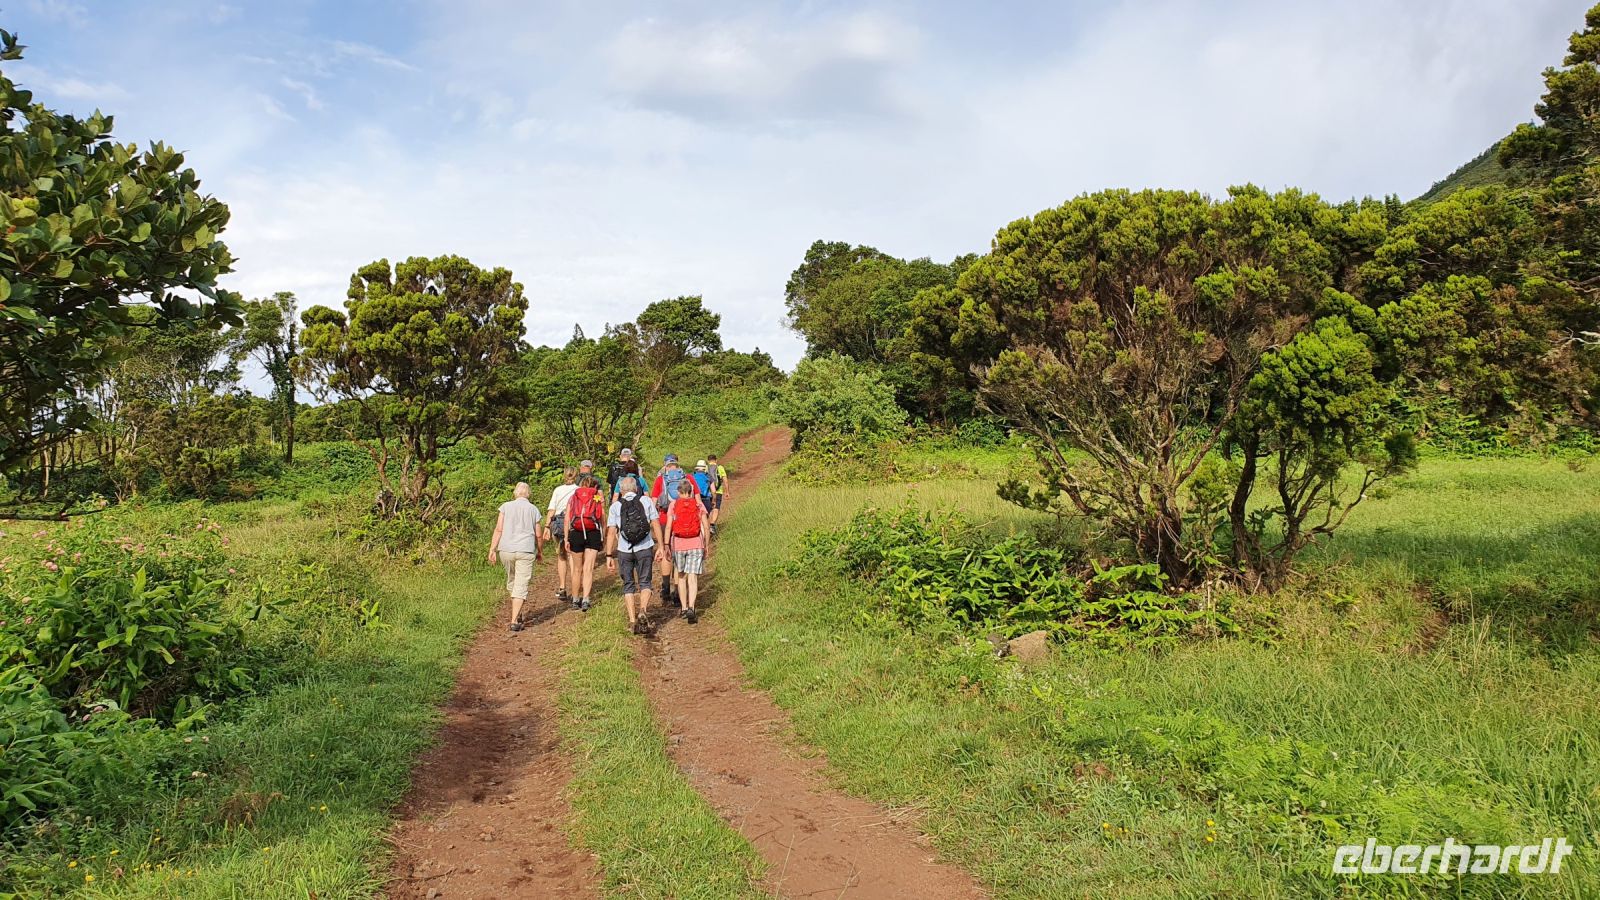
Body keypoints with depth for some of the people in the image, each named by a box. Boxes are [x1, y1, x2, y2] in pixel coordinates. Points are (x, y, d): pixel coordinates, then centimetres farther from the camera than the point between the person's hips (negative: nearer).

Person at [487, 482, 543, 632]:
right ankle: (514, 620, -11)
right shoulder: (533, 509, 7)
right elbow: (538, 535, 9)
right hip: (526, 551, -1)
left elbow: (498, 529, -3)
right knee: (521, 586, -2)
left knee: (511, 581, 21)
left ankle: (517, 613, 32)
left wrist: (492, 549, -1)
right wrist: (540, 552, 22)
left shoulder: (506, 506, 6)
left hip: (506, 550, 2)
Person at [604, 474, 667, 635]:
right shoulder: (646, 501, 3)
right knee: (645, 583, 11)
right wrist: (661, 546, 1)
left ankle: (632, 620, 10)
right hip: (645, 548, 0)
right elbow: (655, 524, -2)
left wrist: (609, 555, -1)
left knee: (628, 585, 13)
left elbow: (611, 532, -3)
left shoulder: (616, 506, 2)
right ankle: (643, 610, -14)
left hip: (624, 550, 0)